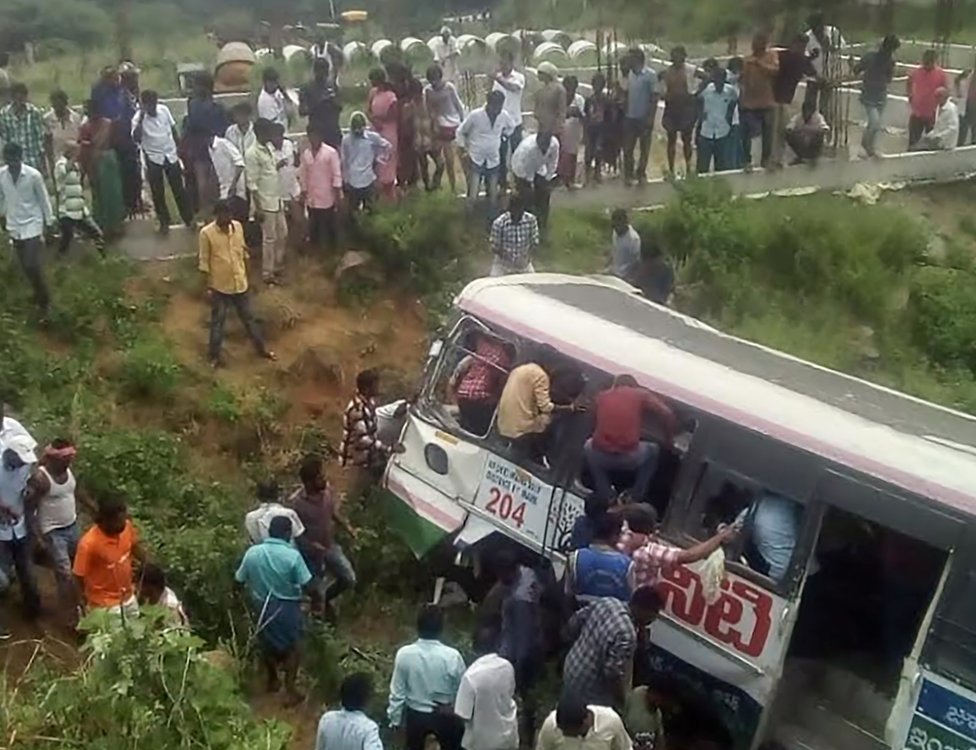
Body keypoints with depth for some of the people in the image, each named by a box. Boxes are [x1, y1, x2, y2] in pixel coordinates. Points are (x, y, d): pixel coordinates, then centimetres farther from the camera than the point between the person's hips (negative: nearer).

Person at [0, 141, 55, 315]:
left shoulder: (34, 175, -15)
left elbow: (44, 199, -6)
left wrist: (49, 223, -3)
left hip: (32, 225, -4)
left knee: (32, 266, -10)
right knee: (26, 267, 13)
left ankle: (43, 300, 9)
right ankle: (40, 295, 33)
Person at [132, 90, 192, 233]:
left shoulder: (164, 110, -4)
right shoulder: (139, 118, -13)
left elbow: (173, 129, 9)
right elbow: (136, 138, -27)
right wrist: (141, 118, -32)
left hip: (171, 155, 2)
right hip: (153, 158, -2)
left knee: (179, 189, 8)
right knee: (158, 193, 6)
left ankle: (188, 219, 19)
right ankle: (164, 222, 19)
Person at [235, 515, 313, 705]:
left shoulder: (252, 552, -10)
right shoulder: (292, 555, -21)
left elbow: (239, 580, 0)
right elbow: (306, 584, -18)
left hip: (261, 606, 4)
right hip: (287, 607, -3)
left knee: (267, 644, 25)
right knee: (293, 647, 16)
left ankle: (272, 681, 43)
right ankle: (290, 691, 14)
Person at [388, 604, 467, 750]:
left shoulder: (404, 654, -23)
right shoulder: (452, 656, -27)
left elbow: (397, 692, -12)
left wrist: (395, 718, 5)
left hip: (415, 715, 1)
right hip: (445, 716, -1)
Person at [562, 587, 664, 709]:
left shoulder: (606, 602, -9)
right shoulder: (626, 633, -32)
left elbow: (574, 623, 3)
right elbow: (612, 672, -31)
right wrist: (623, 703, -15)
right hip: (590, 692, -7)